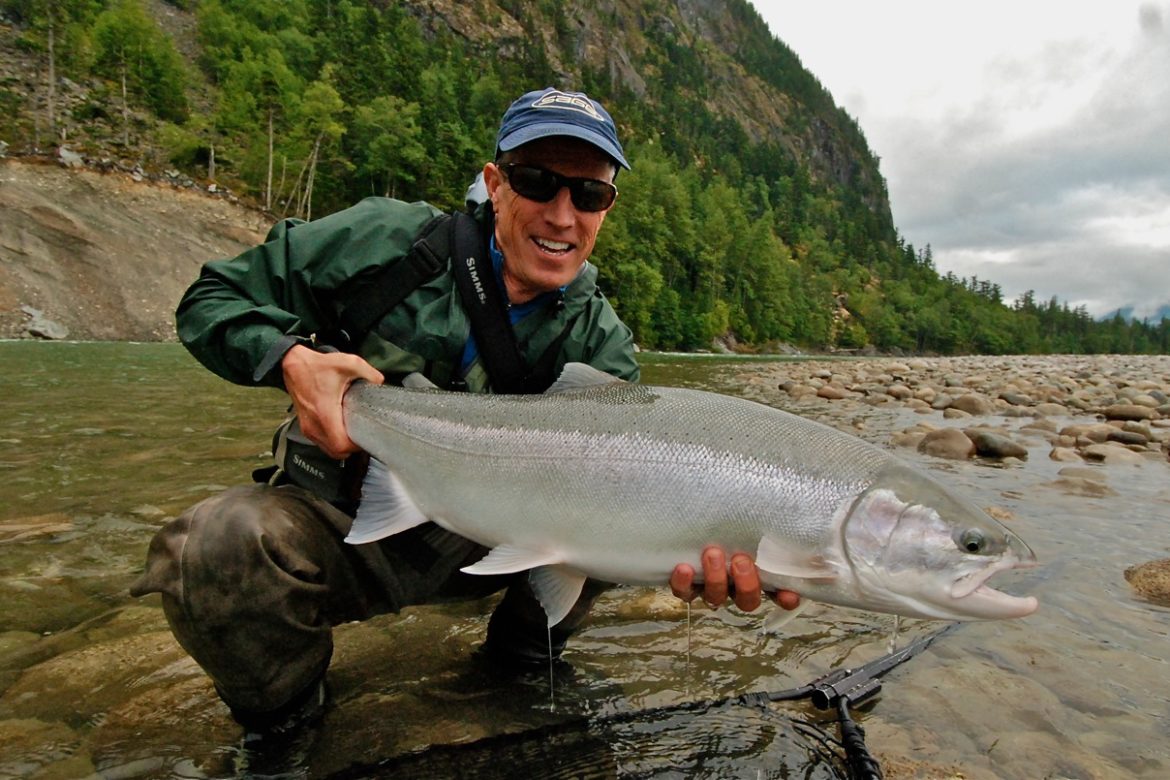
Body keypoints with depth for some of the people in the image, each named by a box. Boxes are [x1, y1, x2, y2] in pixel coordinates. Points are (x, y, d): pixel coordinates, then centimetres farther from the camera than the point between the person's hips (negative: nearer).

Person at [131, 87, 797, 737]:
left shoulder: (601, 344, -5)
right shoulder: (389, 241, -11)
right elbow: (211, 299, -3)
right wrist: (291, 358, -26)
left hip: (479, 545, 2)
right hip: (340, 526, -1)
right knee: (219, 548, -33)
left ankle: (526, 643, 10)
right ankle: (284, 704, 1)